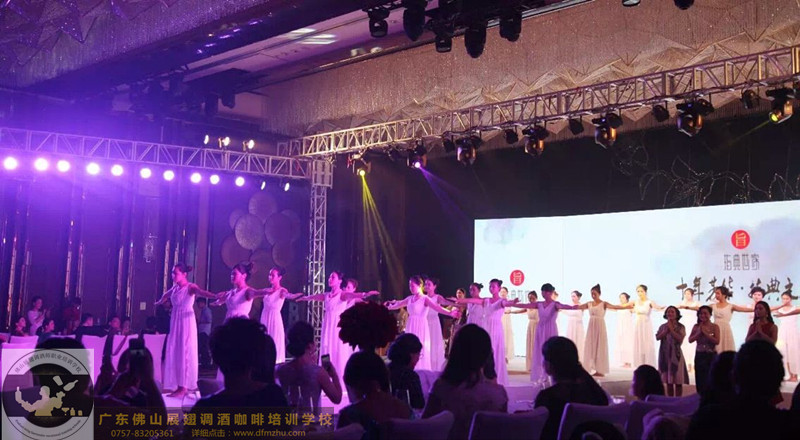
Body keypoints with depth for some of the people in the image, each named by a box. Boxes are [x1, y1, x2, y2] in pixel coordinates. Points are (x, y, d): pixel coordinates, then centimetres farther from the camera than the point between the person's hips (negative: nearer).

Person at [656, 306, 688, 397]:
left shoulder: (680, 327, -1)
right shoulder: (663, 326, 8)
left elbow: (680, 338, -15)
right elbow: (657, 337, -4)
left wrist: (671, 329, -12)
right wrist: (666, 330, -12)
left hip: (676, 354, -3)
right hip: (665, 355, 3)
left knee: (678, 382, -1)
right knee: (668, 382, 8)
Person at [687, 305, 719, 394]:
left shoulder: (715, 327, -3)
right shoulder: (696, 326, 6)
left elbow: (717, 341, -13)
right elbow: (690, 340, 0)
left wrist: (705, 333, -16)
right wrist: (698, 333, -13)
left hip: (711, 355, -3)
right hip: (699, 355, 3)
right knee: (700, 379, 5)